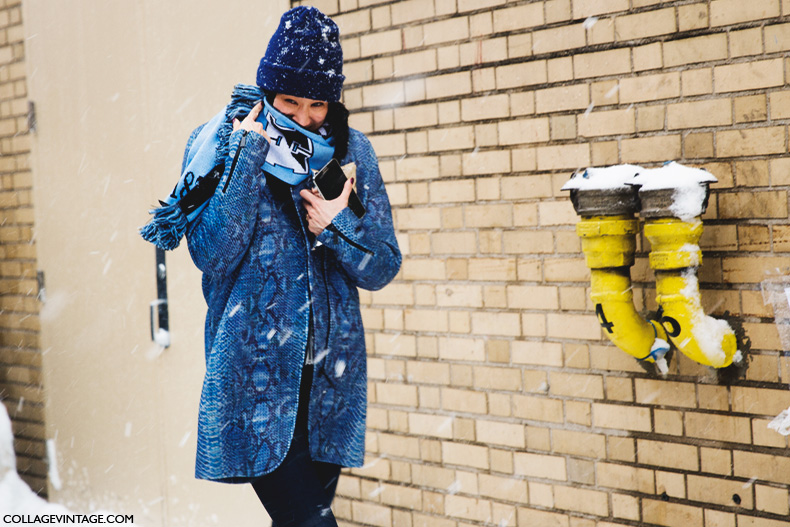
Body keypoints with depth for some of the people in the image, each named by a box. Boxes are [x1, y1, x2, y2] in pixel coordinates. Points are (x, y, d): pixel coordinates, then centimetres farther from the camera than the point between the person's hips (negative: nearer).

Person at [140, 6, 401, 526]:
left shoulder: (351, 152, 6)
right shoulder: (225, 143, -2)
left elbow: (382, 269, 7)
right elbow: (212, 255, -14)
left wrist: (339, 225, -12)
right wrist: (248, 155, -17)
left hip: (330, 379, 4)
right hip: (257, 378, -4)